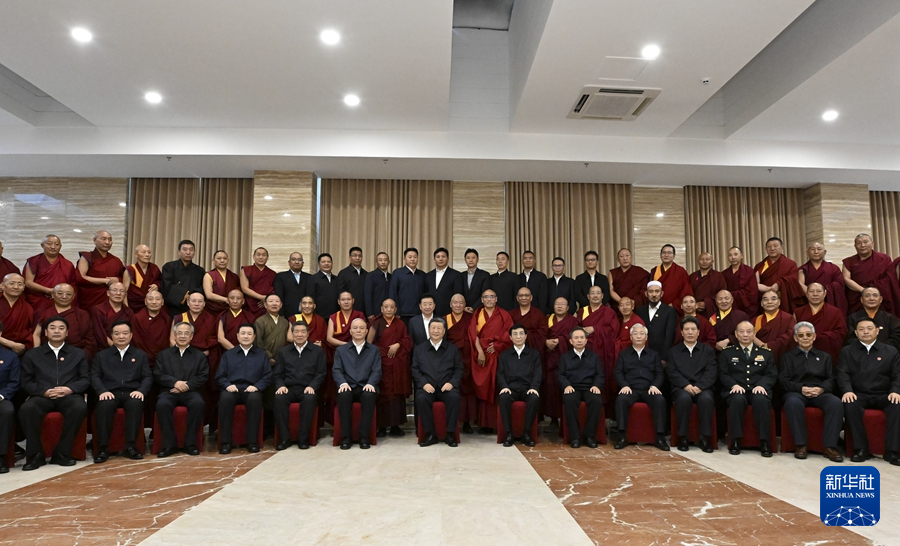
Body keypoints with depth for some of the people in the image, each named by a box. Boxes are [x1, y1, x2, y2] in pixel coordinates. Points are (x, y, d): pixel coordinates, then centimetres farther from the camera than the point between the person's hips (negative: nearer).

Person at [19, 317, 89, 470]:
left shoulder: (78, 354, 18)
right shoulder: (32, 355, 18)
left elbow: (85, 379, 10)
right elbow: (26, 382, 9)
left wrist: (69, 389, -11)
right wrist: (44, 391, -11)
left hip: (69, 395, -1)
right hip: (42, 396, 1)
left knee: (80, 407, -35)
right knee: (27, 409, -34)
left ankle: (62, 453, -23)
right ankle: (35, 454, -19)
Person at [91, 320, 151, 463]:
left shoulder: (141, 355, 19)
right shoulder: (101, 355, 20)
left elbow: (148, 377, 9)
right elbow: (95, 376, 8)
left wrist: (141, 391, -12)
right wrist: (102, 391, -13)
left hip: (132, 393, 0)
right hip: (110, 393, 0)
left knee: (136, 404, -36)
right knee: (105, 405, -35)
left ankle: (130, 446, -29)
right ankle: (103, 448, -26)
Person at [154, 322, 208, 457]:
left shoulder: (199, 355, 17)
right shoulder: (163, 354, 19)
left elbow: (203, 376, 5)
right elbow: (157, 375, 6)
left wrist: (186, 385, -12)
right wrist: (175, 382, -12)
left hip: (190, 391, -1)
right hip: (169, 391, 1)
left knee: (198, 403, -34)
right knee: (162, 404, -34)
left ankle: (190, 443, -22)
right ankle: (169, 444, -22)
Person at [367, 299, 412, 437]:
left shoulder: (401, 324, 15)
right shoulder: (377, 323, 4)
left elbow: (408, 340, 5)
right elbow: (369, 342, -4)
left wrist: (398, 345, -8)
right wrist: (372, 328, -19)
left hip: (398, 364, 3)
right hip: (381, 362, -3)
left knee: (397, 393, 2)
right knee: (382, 393, -5)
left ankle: (395, 425, 9)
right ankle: (382, 426, 2)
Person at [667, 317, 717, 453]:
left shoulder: (708, 350, 16)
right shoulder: (673, 351, 16)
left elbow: (711, 372, 2)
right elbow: (671, 372, 2)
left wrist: (699, 386, -15)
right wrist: (686, 385, -16)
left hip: (702, 388, 1)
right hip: (681, 388, 0)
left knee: (706, 399, -34)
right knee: (684, 398, -35)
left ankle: (705, 438, -23)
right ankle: (682, 437, -23)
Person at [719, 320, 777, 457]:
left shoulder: (766, 353, 19)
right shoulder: (727, 353, 15)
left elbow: (772, 374, 8)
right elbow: (723, 374, 5)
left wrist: (762, 385, -13)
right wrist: (734, 385, -15)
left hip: (758, 390, 1)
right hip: (737, 390, -1)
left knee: (761, 400, -35)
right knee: (737, 399, -36)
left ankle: (764, 442, -26)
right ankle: (735, 441, -27)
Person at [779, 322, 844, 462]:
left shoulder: (824, 356, 24)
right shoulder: (787, 356, 17)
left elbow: (831, 379, 10)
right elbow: (783, 380, 5)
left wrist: (821, 388, -13)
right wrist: (801, 388, -15)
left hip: (820, 392, 2)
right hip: (796, 392, -2)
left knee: (836, 403, -33)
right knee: (793, 402, -39)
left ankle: (829, 446, -28)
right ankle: (800, 444, -30)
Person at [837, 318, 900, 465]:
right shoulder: (847, 351, 12)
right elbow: (843, 374, 1)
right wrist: (847, 390, -19)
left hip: (883, 395, 1)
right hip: (859, 395, -1)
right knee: (850, 405, -35)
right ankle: (861, 448, -24)